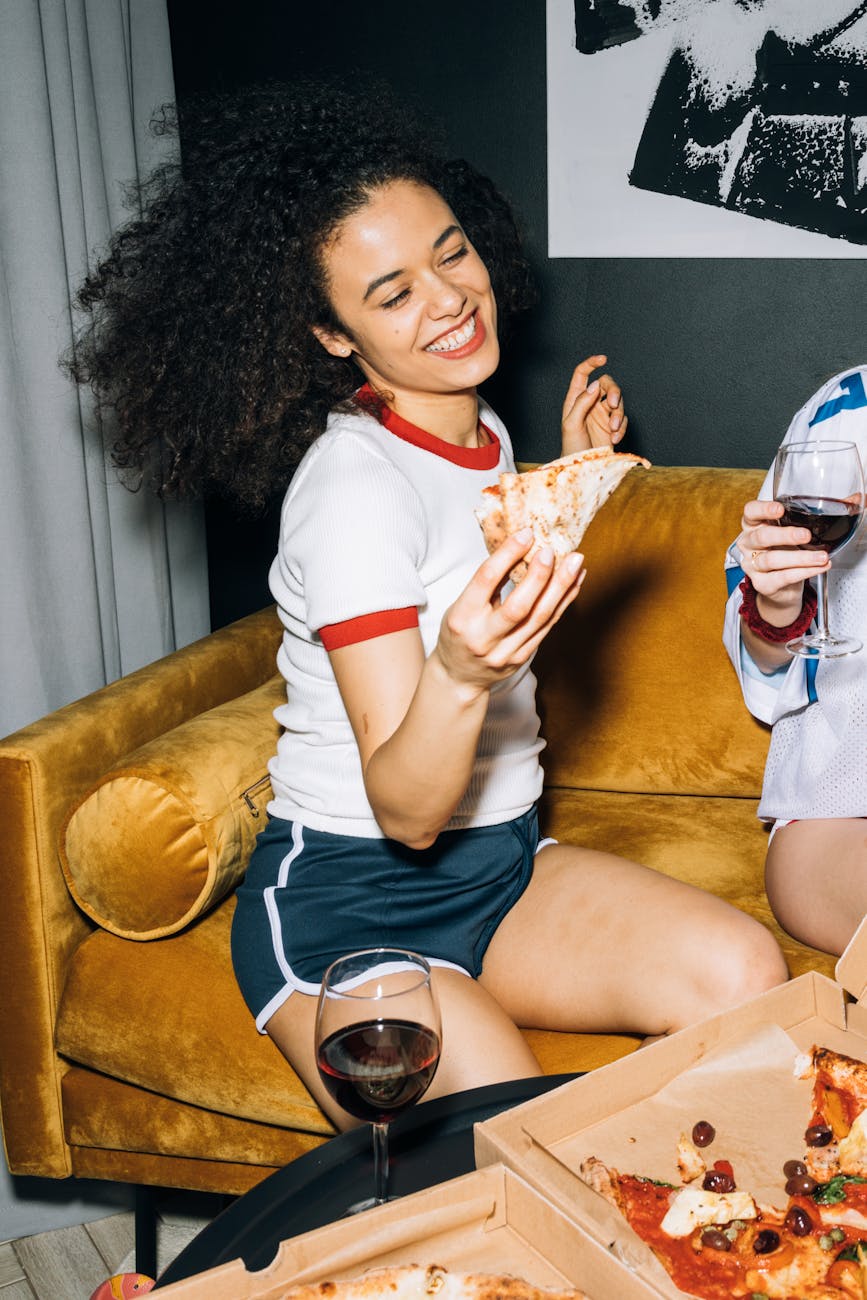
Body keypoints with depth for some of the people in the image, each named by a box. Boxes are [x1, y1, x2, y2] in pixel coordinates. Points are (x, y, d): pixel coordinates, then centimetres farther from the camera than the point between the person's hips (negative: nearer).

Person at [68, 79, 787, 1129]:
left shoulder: (484, 434, 7)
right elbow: (405, 811, -23)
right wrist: (461, 674, -42)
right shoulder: (355, 483, -20)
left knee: (744, 974, -16)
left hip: (502, 863, 8)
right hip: (345, 904, -7)